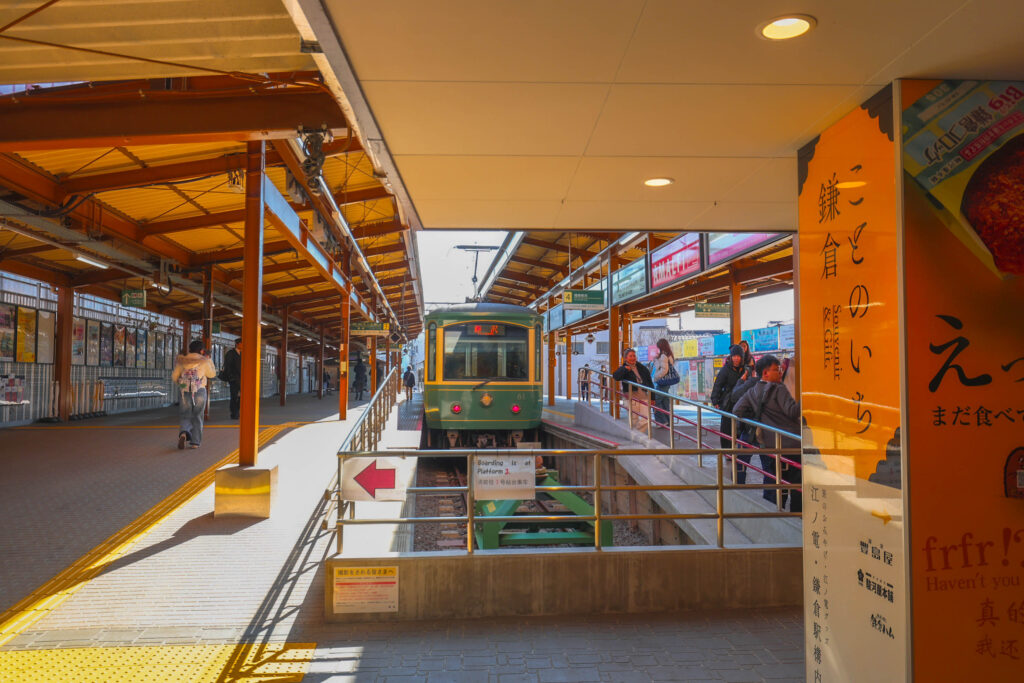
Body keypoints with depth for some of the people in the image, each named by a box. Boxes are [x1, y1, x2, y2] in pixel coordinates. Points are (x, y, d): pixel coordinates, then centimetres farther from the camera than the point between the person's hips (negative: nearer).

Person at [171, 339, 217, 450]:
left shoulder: (181, 361, 4)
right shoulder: (204, 362, -3)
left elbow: (174, 377, 9)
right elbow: (212, 374, 11)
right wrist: (208, 359, 16)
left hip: (185, 392, 1)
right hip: (200, 392, -1)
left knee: (184, 416, 9)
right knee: (197, 417, 10)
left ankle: (183, 433, -21)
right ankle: (195, 442, 9)